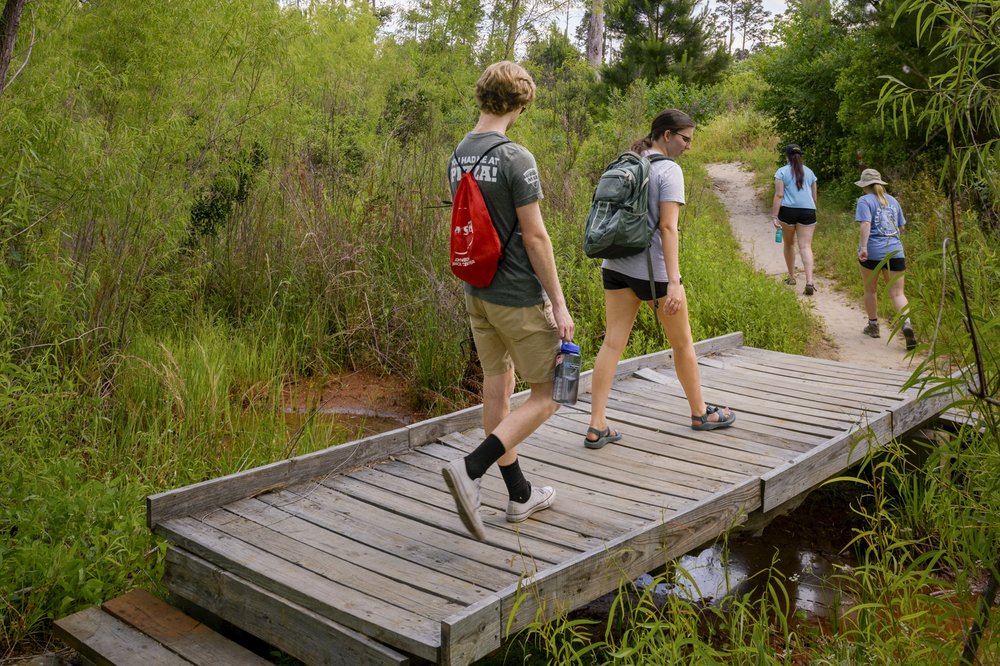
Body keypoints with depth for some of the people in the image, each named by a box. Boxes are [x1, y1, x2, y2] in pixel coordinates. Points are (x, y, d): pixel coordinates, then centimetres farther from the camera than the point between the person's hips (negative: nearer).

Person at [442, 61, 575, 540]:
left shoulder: (458, 156, 7)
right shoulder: (515, 159, -18)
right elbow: (534, 237, -18)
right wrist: (559, 302, -12)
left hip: (477, 292, 8)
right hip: (519, 296, -8)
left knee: (497, 386, 13)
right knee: (548, 393, 4)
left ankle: (520, 494, 24)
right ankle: (471, 469, -9)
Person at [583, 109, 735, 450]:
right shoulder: (669, 170, -12)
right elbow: (667, 227, -19)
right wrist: (673, 283, -22)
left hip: (616, 264, 6)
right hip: (652, 268, -6)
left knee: (613, 343, 3)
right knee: (682, 341, 12)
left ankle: (597, 427, 0)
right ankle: (700, 412, 29)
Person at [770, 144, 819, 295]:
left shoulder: (782, 172, 0)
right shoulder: (809, 172, 14)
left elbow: (779, 195, -9)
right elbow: (814, 196, 18)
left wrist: (774, 217, -11)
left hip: (788, 210, -2)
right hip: (808, 211, 2)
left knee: (788, 243, 18)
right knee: (805, 246, -4)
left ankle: (791, 277, 28)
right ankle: (809, 282, -18)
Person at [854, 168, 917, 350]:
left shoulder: (865, 201, -3)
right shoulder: (892, 200, 15)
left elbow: (866, 224, -18)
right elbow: (901, 227, 20)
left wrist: (863, 247, -23)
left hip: (872, 252, -4)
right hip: (895, 251, 4)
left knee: (870, 290, 15)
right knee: (897, 293, 0)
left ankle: (873, 325, 25)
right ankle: (906, 323, -22)